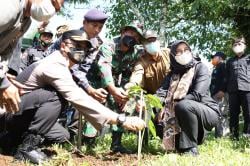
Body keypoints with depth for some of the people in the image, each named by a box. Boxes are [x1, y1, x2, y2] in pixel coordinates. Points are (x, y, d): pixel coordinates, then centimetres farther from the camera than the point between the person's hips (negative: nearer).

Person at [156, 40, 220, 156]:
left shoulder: (200, 68, -9)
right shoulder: (172, 74, 6)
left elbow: (197, 94, -24)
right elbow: (161, 92, -11)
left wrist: (171, 105, -29)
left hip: (208, 112, -6)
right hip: (189, 115, 6)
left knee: (183, 105, -33)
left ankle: (190, 148, -22)